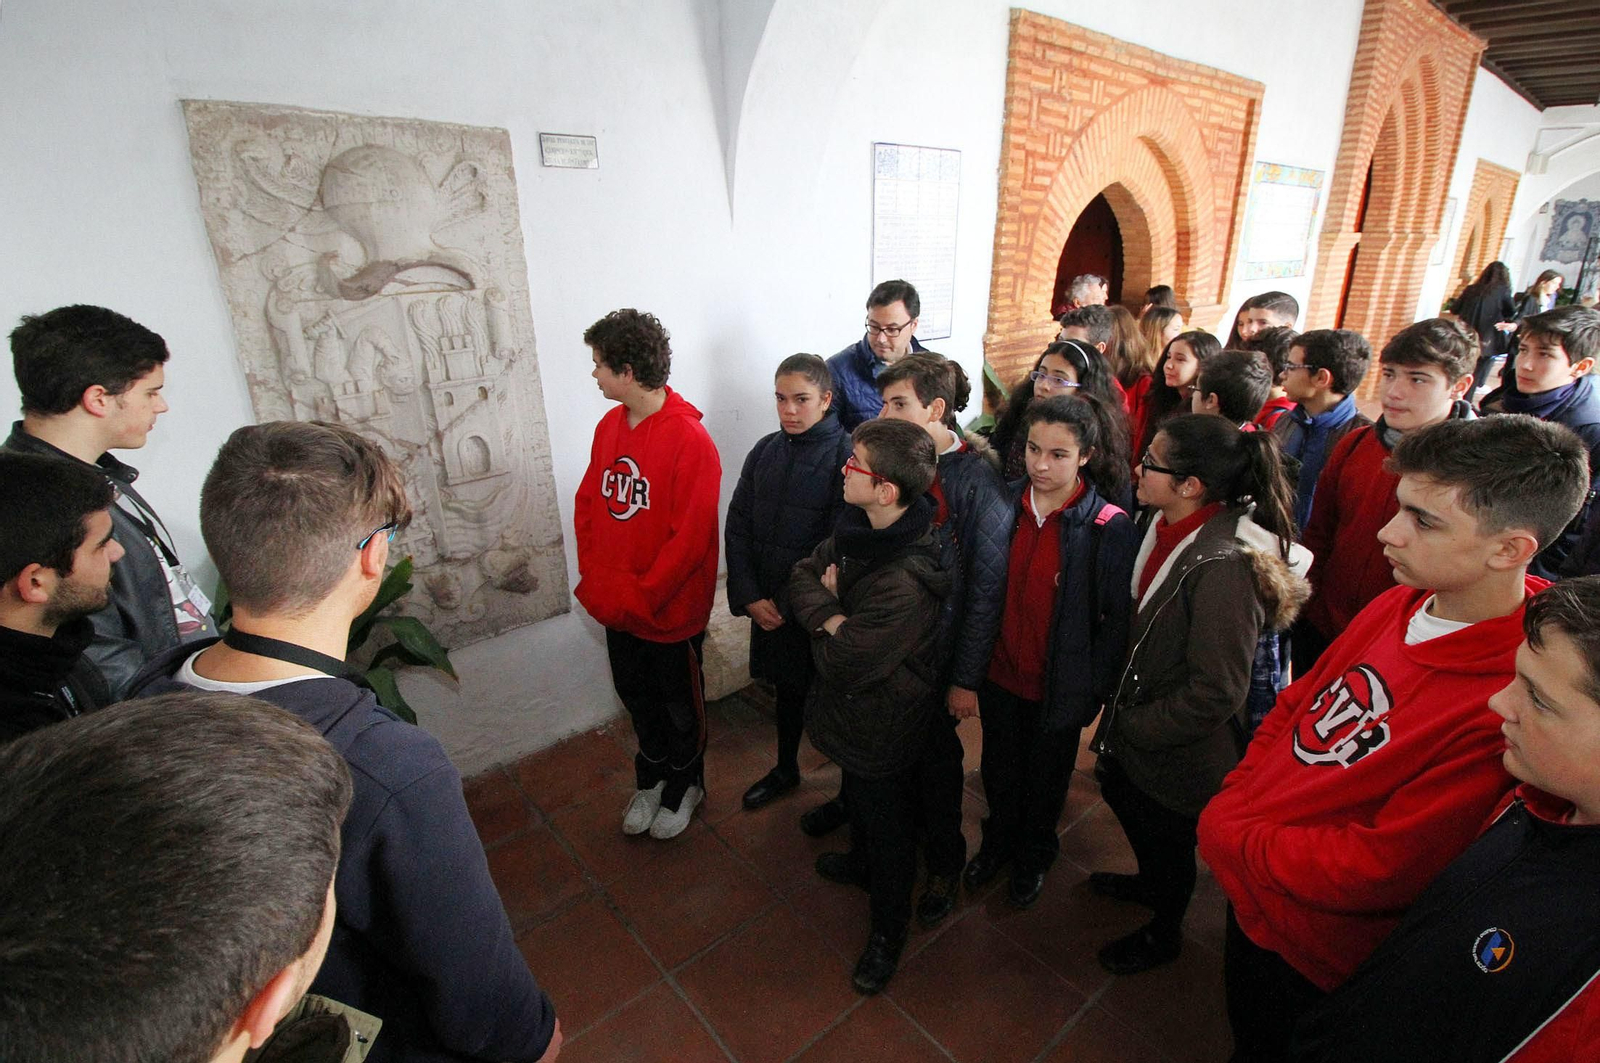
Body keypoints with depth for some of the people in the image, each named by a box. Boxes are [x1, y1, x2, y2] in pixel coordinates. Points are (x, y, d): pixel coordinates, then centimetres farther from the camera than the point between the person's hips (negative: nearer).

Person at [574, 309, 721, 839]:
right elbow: (588, 503, 6)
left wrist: (640, 596, -19)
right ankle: (652, 775, 48)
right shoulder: (609, 426, 0)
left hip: (670, 609, -6)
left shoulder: (690, 440, -22)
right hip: (616, 605, 6)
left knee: (680, 703, 16)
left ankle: (685, 785, 42)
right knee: (636, 695, 24)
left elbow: (691, 537, -23)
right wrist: (594, 578, -4)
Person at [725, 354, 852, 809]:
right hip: (769, 605, 5)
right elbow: (737, 527, 2)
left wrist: (791, 601, -15)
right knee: (786, 686, 22)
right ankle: (785, 769, 45)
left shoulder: (846, 456, -15)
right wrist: (750, 597, -7)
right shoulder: (765, 452, 2)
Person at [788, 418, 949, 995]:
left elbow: (845, 661, -32)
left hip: (882, 726, -8)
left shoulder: (905, 583, -38)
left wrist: (825, 616, -13)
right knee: (857, 797, 32)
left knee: (885, 822, 16)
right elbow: (803, 577, -4)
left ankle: (889, 927, 42)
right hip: (850, 710, 8)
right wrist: (833, 616, -24)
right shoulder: (858, 528, -10)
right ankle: (860, 861, 61)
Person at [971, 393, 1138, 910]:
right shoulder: (1006, 504, -8)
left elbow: (1118, 620, -13)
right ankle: (998, 842, 51)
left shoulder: (1110, 528, -19)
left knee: (1046, 776, 21)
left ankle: (1034, 856, 49)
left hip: (1058, 686, -3)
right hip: (1000, 672, 3)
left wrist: (1091, 689, -13)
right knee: (999, 769, 23)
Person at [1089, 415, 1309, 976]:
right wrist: (1119, 713, 7)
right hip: (1134, 728, 8)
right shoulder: (1168, 528, -8)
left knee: (1168, 839, 18)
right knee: (1121, 794, 29)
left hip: (1180, 757, -7)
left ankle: (1163, 934, 50)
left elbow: (1216, 692, -28)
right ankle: (1150, 884, 60)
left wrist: (1133, 728, -16)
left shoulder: (1223, 567, -33)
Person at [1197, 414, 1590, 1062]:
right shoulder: (1397, 606, -7)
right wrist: (1233, 801, -6)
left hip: (1312, 955, -6)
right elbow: (1296, 705, 4)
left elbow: (1380, 869, -27)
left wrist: (1233, 837, -19)